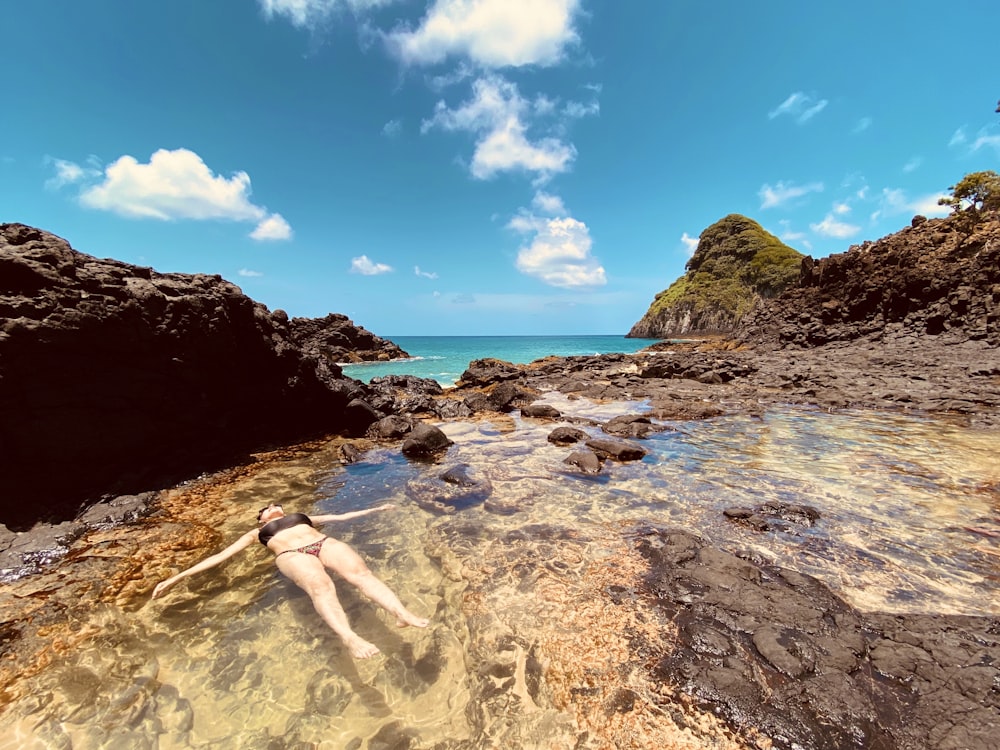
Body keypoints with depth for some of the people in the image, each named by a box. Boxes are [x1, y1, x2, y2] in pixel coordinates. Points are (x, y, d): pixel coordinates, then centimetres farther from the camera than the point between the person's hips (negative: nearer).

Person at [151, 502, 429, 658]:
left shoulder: (302, 517, 40)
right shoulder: (257, 533, 36)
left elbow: (341, 516, 37)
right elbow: (221, 555, 28)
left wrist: (374, 509, 33)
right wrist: (177, 577, 17)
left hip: (324, 542, 2)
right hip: (292, 554, -2)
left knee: (360, 571, -31)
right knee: (320, 585, -38)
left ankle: (402, 614, -51)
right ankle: (351, 639, -60)